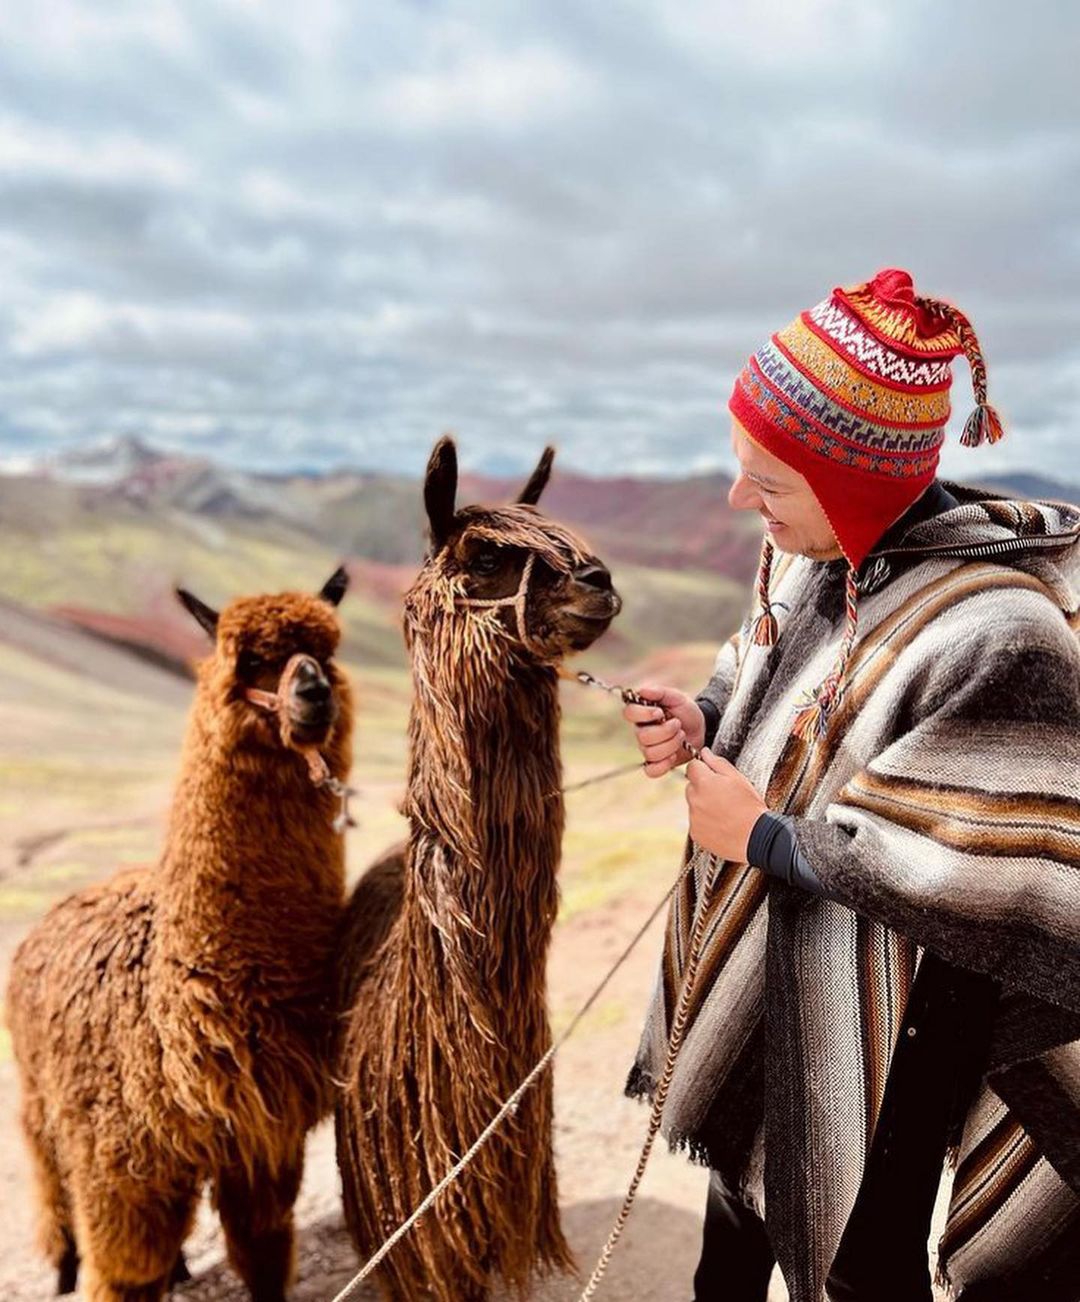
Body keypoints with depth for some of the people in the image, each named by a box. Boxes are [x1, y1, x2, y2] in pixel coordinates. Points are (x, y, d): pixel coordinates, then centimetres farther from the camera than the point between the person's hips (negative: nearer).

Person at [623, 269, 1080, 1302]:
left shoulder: (993, 633, -31)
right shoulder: (807, 551, -8)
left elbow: (992, 883, -29)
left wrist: (764, 835, -22)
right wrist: (703, 719, -11)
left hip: (881, 1022, -7)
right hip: (756, 963, 7)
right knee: (740, 1185, 30)